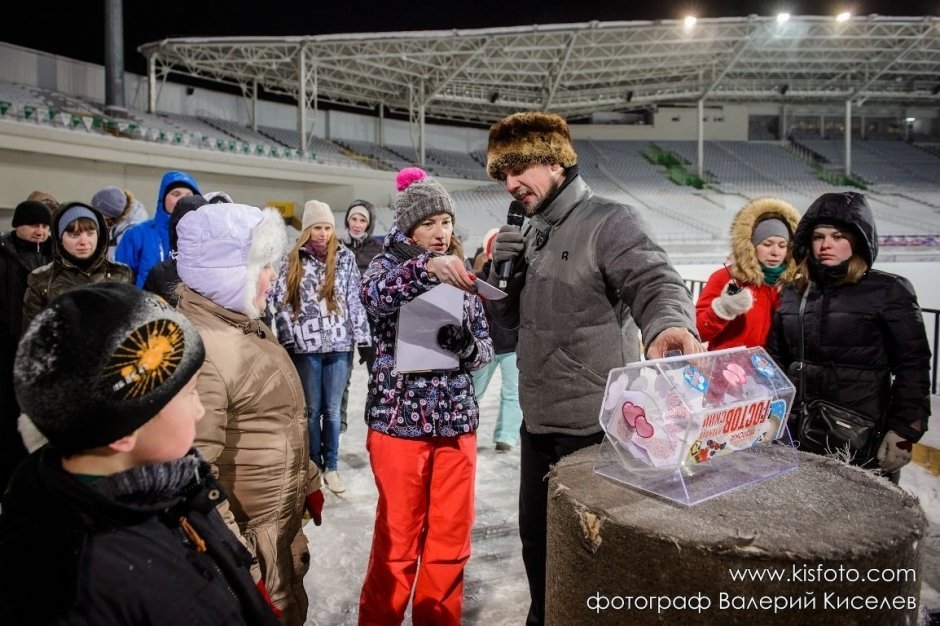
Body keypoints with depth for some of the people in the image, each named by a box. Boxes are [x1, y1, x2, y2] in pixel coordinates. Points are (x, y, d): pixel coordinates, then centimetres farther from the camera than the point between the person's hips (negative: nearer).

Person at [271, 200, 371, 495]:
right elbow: (282, 303, 3)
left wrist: (363, 339, -1)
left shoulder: (345, 257, 4)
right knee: (312, 410, 9)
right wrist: (287, 341, -4)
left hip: (339, 345, 0)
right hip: (306, 347, 0)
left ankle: (331, 467, 19)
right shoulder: (293, 261, 4)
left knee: (332, 410, 7)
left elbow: (354, 301, 3)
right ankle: (314, 466, 21)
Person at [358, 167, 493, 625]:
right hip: (399, 418, -4)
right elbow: (371, 295, -26)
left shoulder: (461, 273, 9)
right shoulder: (391, 263, -2)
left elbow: (486, 344, 8)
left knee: (451, 539, 13)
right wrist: (425, 268, -41)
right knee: (397, 541, 6)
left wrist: (466, 349, -14)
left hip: (457, 419, 4)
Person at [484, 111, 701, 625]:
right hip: (538, 424, 8)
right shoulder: (532, 233, 12)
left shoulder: (609, 222, -11)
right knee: (536, 539, 22)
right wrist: (499, 270, -6)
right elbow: (509, 317, 14)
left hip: (595, 427, -7)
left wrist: (667, 325, -49)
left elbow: (656, 282, -26)